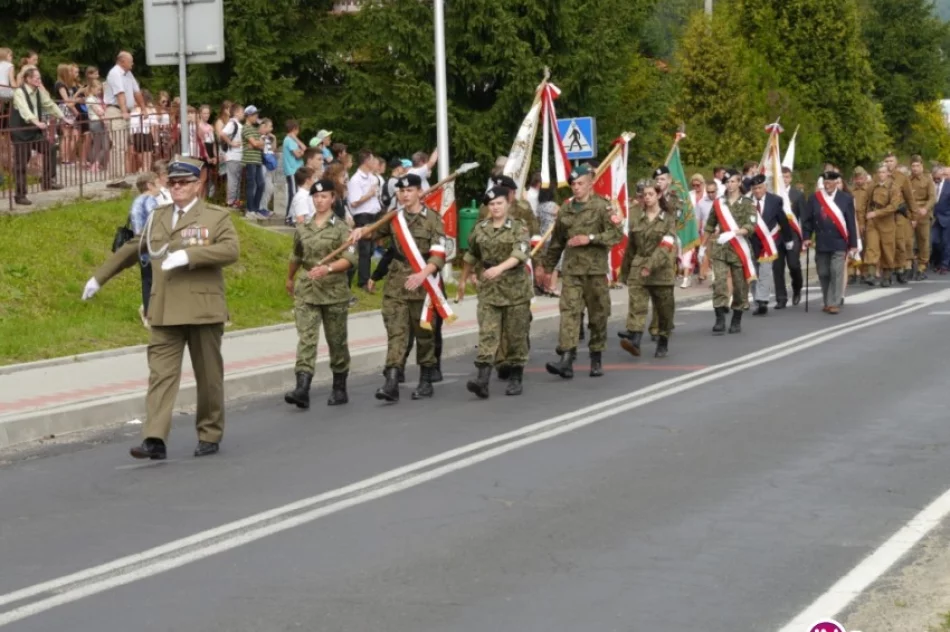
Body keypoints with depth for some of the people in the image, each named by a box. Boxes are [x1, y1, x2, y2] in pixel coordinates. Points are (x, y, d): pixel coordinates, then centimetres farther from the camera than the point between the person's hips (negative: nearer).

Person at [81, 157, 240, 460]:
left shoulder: (217, 217, 2)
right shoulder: (158, 217, 16)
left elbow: (231, 250, -15)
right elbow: (134, 249, 27)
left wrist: (188, 255, -24)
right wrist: (100, 277, 30)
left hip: (203, 309, -3)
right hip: (165, 311, 3)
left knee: (208, 376, 6)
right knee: (161, 373, -8)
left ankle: (210, 436, 19)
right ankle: (154, 439, -17)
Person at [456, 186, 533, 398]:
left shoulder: (519, 228, -5)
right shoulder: (480, 229, 8)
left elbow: (520, 254, -22)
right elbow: (471, 256, 22)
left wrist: (499, 268, -37)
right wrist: (463, 280, 29)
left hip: (516, 289, -2)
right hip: (489, 290, 3)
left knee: (516, 335, 3)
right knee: (487, 334, -8)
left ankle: (515, 379, 16)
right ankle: (482, 380, -18)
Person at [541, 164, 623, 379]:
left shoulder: (602, 207, -2)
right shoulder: (565, 209, 12)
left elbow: (617, 234, -10)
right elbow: (556, 241, 21)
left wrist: (591, 238, -17)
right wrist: (547, 266, 22)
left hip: (595, 268, -3)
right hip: (571, 269, 3)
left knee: (598, 315, 6)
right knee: (569, 311, -10)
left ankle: (596, 359, 19)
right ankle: (566, 360, -18)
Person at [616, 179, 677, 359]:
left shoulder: (668, 219, -1)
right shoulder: (636, 217, 8)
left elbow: (666, 246, -12)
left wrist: (651, 265, -24)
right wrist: (626, 269, 18)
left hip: (661, 270, -2)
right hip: (638, 268, 2)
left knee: (664, 309, 7)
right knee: (636, 305, -16)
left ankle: (663, 343, 22)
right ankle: (634, 339, -31)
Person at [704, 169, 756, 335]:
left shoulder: (747, 204, 1)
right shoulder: (718, 203, 9)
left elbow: (751, 225, -13)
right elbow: (710, 226, 18)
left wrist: (734, 233, -29)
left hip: (739, 250, -1)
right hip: (720, 250, 1)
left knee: (740, 286, 5)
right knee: (719, 283, -12)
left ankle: (737, 320, 18)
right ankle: (720, 320, -12)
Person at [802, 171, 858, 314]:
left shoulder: (846, 199, 0)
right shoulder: (814, 198, 3)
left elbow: (851, 223, 1)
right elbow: (807, 220, 7)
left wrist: (853, 244, 0)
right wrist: (807, 237, -1)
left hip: (839, 243, -2)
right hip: (821, 243, 2)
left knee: (836, 273, -8)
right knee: (823, 274, 8)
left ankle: (834, 303, -6)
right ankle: (827, 302, 20)